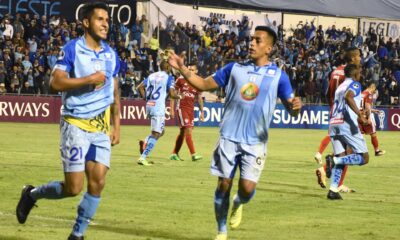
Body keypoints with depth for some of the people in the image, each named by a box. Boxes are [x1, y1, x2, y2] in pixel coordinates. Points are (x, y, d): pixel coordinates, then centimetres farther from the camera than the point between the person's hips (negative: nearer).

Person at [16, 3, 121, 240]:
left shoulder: (111, 54, 10)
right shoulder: (72, 49, -7)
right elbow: (56, 81, -16)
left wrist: (116, 125, 11)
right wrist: (89, 79, -18)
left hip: (101, 127, 5)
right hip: (76, 124, -5)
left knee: (97, 182, -5)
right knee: (74, 188, -7)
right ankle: (32, 194, 20)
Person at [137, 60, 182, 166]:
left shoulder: (152, 75, 14)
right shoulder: (168, 78, -3)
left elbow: (140, 87, 9)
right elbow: (172, 94, -11)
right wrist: (179, 97, 8)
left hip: (148, 106, 7)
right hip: (158, 107, -7)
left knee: (160, 131, 22)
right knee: (156, 134, -5)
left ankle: (145, 142, -3)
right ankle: (143, 157, -14)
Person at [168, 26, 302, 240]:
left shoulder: (278, 75, 1)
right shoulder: (235, 68, 6)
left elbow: (290, 107, -2)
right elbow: (204, 84, 11)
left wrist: (295, 107, -26)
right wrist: (182, 69, -2)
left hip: (255, 142, -1)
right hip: (229, 138, 1)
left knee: (247, 187, -11)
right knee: (224, 184, 0)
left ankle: (238, 204, 26)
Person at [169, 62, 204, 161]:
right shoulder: (180, 80, -5)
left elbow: (199, 98, 15)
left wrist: (201, 112, 12)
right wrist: (172, 109, -7)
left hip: (191, 109, 5)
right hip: (181, 108, -5)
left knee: (183, 132, 11)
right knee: (188, 130, -15)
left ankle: (174, 153, 23)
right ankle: (193, 154, -18)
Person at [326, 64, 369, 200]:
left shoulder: (340, 86, 25)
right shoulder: (354, 84, 3)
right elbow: (348, 97, -19)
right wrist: (360, 115, -21)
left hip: (333, 124, 8)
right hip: (347, 125, -7)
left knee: (341, 158, 11)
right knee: (364, 158, -3)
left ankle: (333, 190, -6)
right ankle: (335, 161, -23)